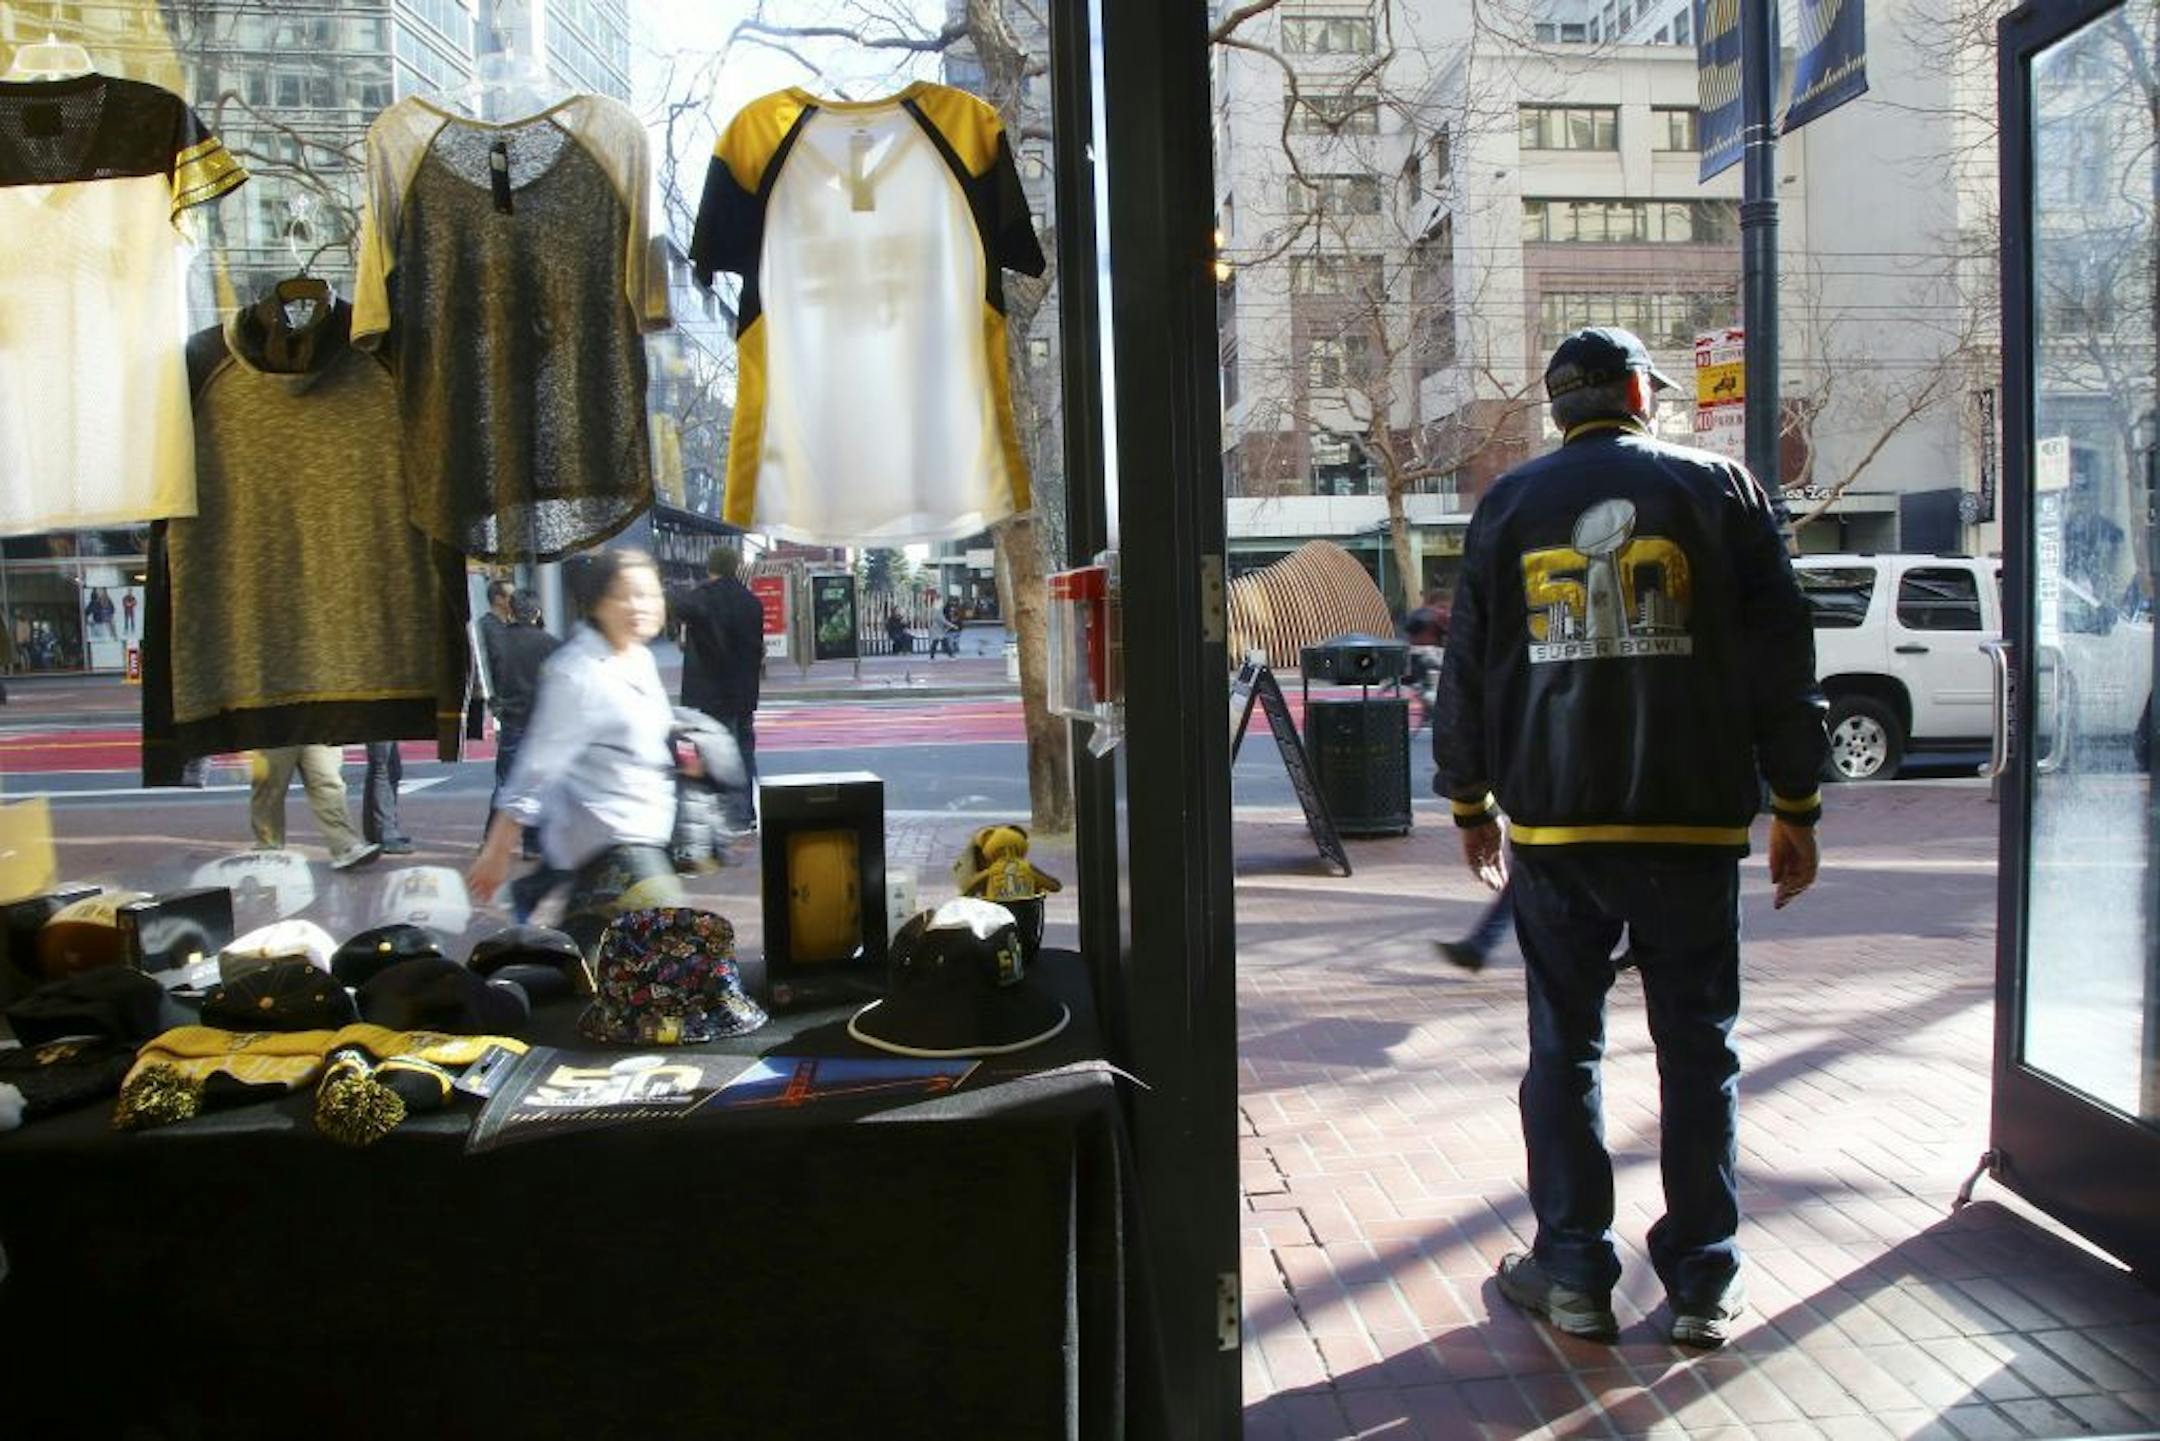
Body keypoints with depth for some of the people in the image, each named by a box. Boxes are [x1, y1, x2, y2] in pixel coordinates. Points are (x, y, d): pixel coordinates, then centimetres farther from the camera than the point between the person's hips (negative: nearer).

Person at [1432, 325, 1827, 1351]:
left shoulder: (1509, 504, 6)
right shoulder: (1717, 488, 2)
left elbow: (1467, 664, 7)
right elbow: (1781, 659, 0)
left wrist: (1470, 801, 17)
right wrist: (1796, 808, 7)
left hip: (1551, 823, 1)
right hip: (1692, 818, -1)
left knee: (1563, 1046, 10)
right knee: (1697, 1048, 8)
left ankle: (1573, 1275, 15)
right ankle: (1701, 1286, 14)